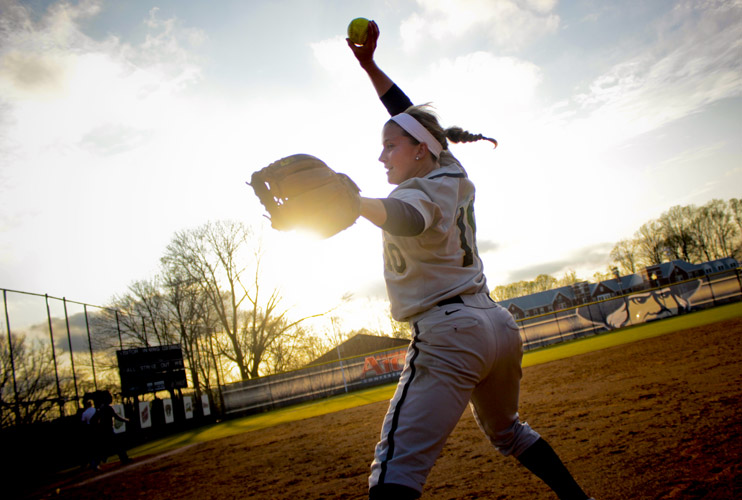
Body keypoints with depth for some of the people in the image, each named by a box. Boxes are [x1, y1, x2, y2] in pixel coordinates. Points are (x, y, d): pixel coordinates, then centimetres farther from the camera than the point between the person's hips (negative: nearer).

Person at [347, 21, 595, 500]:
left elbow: (406, 219, -36)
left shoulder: (419, 191, -9)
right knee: (506, 429, 32)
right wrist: (369, 65, 24)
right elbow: (410, 116, 26)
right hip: (500, 326, 9)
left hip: (451, 335, -9)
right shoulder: (455, 177, 14)